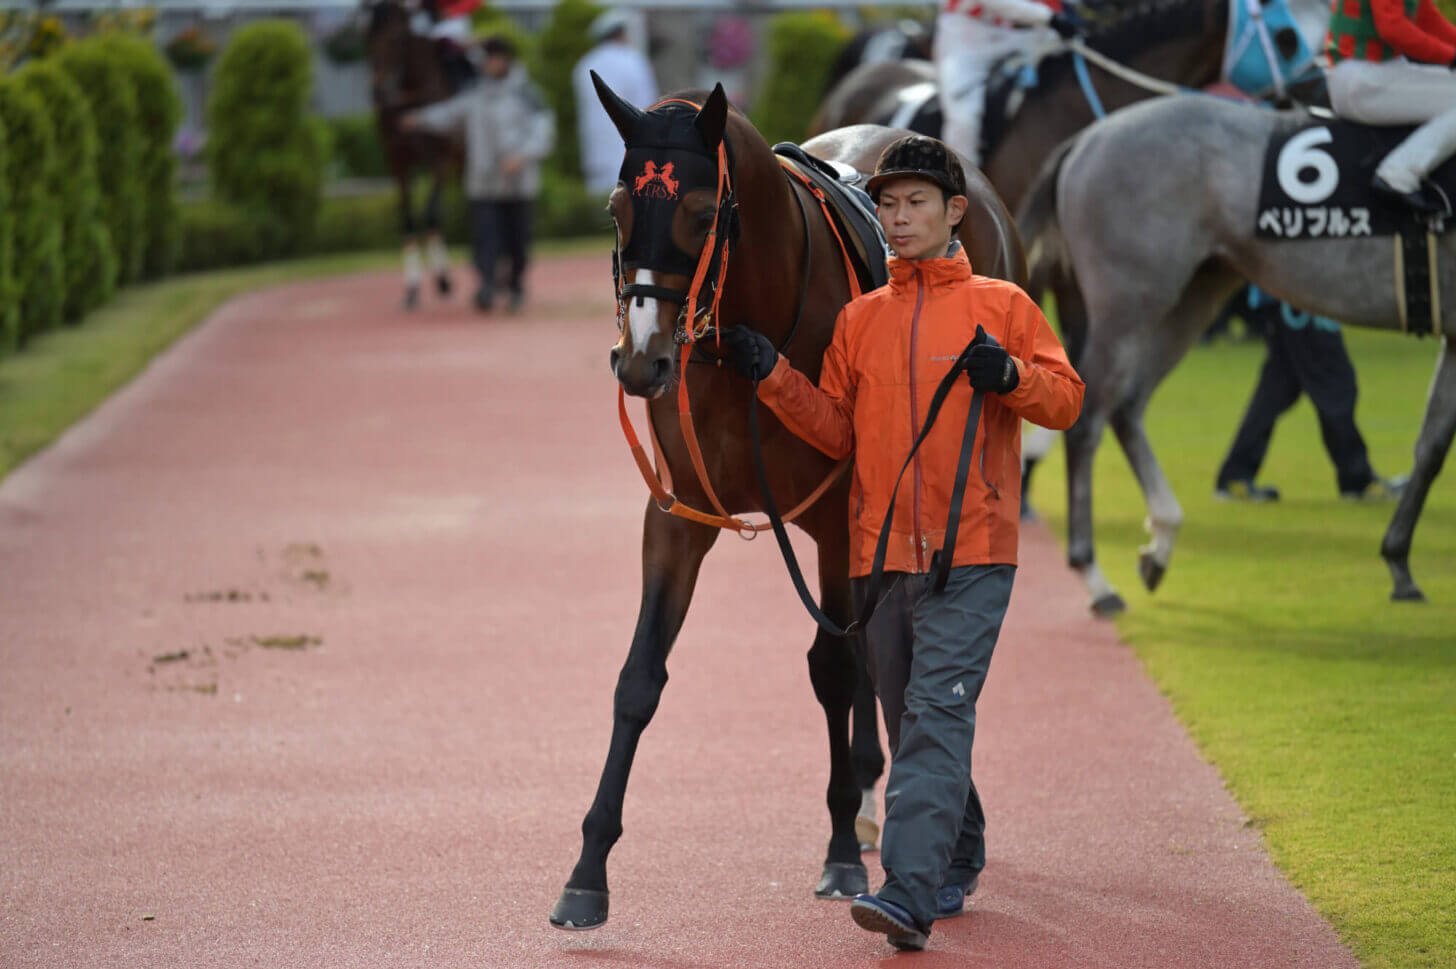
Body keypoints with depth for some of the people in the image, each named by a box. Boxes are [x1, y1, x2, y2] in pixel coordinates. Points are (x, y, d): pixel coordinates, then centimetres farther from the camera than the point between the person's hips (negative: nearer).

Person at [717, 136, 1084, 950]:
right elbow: (836, 430, 13)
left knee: (938, 710, -15)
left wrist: (1011, 376, -17)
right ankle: (957, 864, 28)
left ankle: (911, 888, -24)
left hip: (971, 553, -5)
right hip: (880, 549, 5)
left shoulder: (1000, 306, 3)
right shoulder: (861, 320, 14)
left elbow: (1067, 399, 2)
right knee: (909, 720, 11)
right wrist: (772, 375, 1)